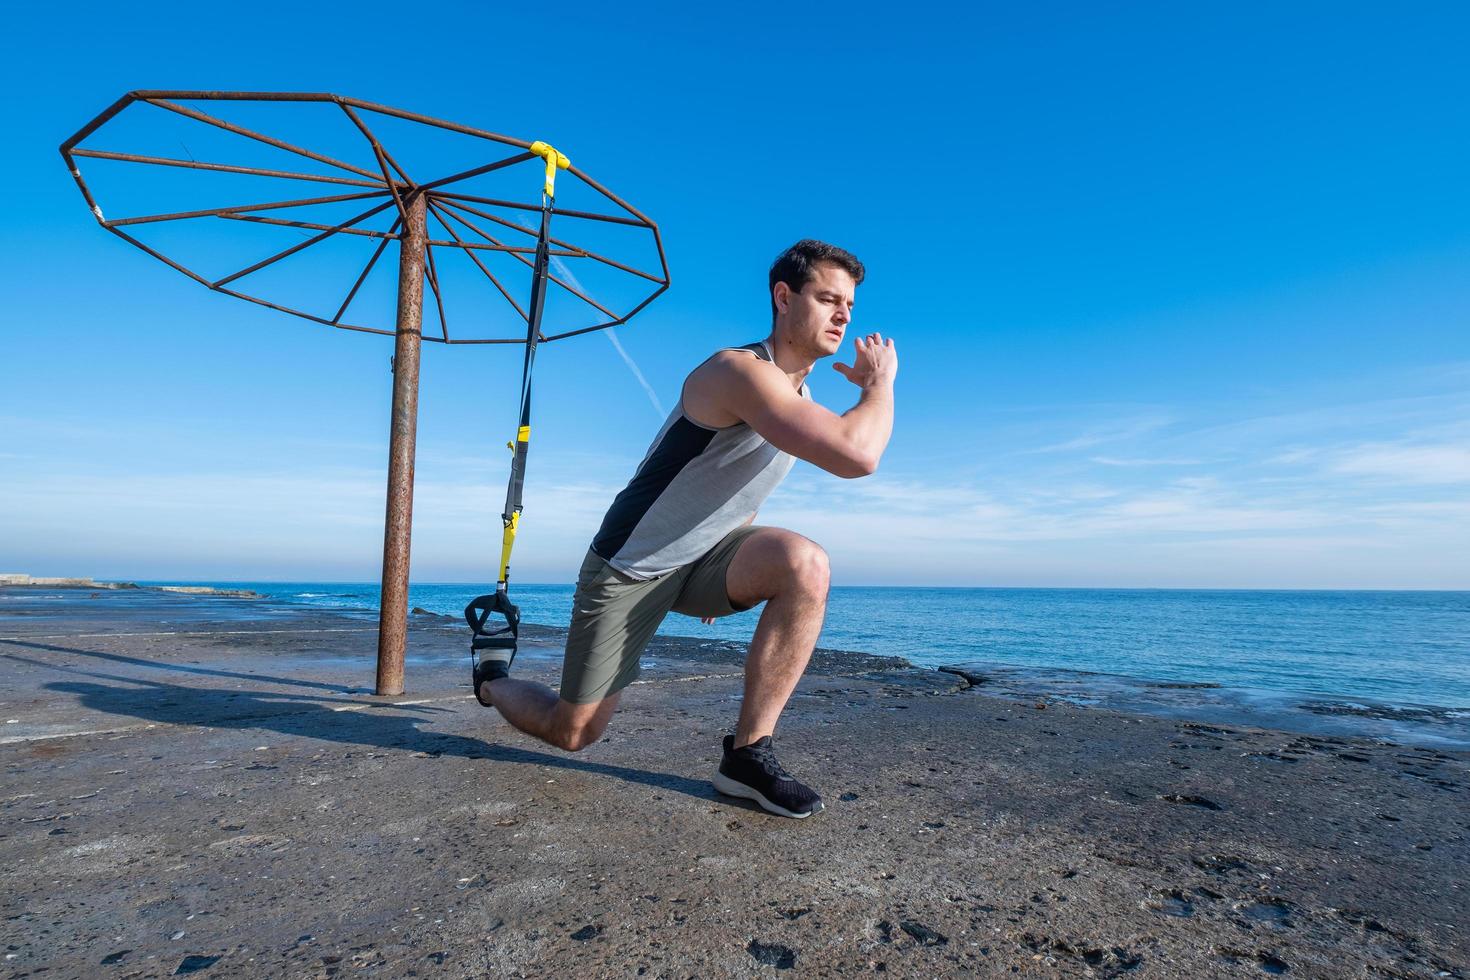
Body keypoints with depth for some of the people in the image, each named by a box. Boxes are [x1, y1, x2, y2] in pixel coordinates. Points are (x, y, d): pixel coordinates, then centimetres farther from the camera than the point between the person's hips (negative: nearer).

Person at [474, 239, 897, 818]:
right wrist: (881, 382, -19)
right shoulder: (741, 370, -26)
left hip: (702, 559, 7)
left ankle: (748, 755, -14)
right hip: (629, 566, -6)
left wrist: (729, 580, 20)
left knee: (805, 564, -24)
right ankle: (494, 681, 40)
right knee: (572, 733, 4)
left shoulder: (797, 395, 4)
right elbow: (857, 456, -39)